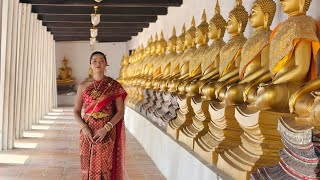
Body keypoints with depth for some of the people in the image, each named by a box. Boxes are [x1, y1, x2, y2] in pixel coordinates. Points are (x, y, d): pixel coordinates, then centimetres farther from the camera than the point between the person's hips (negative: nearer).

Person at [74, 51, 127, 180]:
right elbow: (76, 111, 6)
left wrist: (106, 128, -16)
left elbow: (120, 111, -5)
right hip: (88, 133, 2)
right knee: (88, 166, 8)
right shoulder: (83, 86, 3)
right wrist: (84, 127, -11)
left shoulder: (114, 86, -2)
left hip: (107, 134, -2)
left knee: (104, 168, 3)